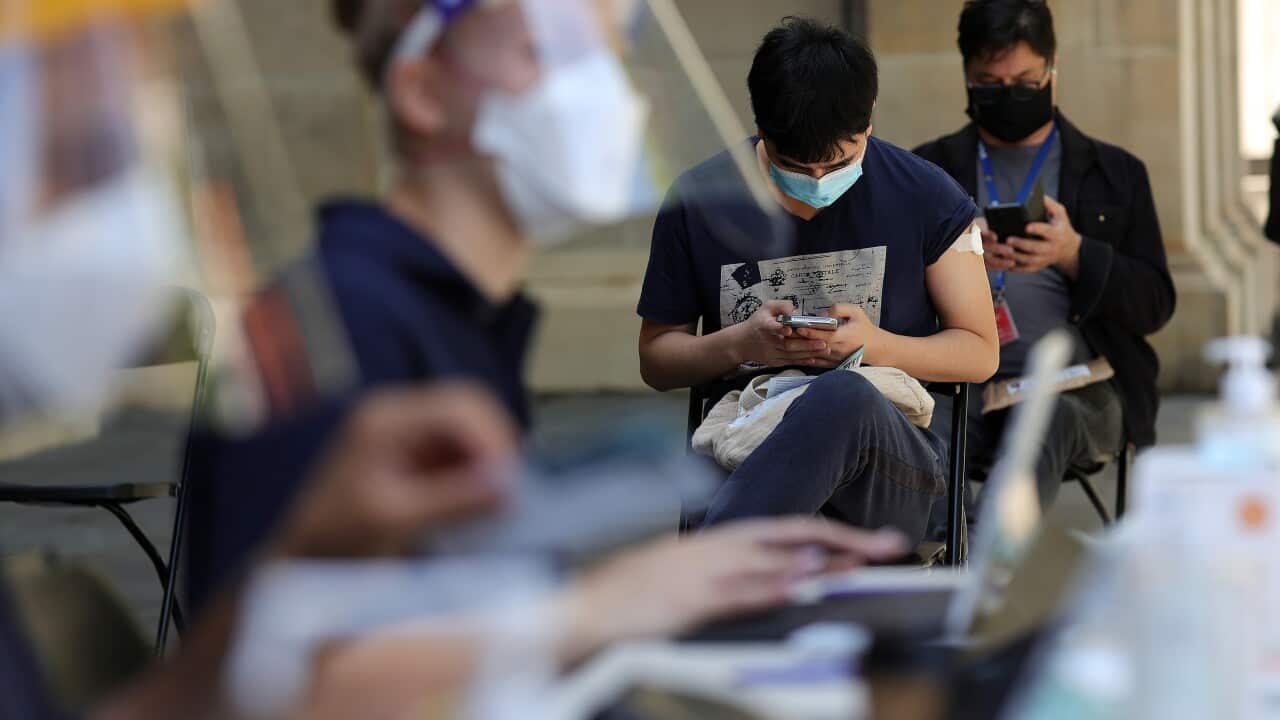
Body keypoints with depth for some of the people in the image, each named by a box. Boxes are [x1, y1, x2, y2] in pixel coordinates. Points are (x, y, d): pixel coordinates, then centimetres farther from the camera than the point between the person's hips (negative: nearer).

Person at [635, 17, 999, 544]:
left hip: (891, 468, 0)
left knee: (843, 396, -41)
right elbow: (656, 358, 15)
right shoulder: (697, 202, 5)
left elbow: (980, 353, 11)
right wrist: (741, 344, -8)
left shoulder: (925, 197, 3)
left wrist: (878, 345, -10)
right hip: (747, 459, 1)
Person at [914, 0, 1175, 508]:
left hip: (1078, 385, -1)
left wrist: (1075, 255, -8)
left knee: (1045, 419, -38)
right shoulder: (931, 170, 20)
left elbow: (1155, 304, 11)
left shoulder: (1116, 173, 19)